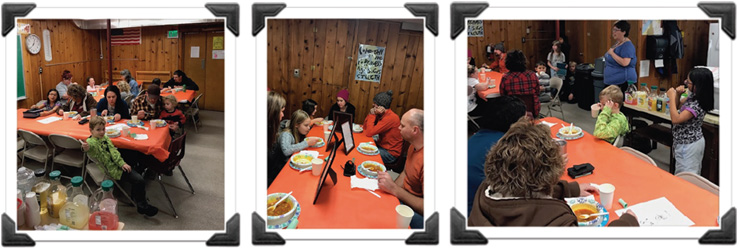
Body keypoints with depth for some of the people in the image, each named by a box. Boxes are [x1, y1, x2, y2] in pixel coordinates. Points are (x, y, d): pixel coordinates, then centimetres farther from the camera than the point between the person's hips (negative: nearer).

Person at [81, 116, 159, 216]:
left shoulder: (105, 138, 9)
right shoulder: (91, 142, -15)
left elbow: (113, 151, 6)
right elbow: (90, 146, -40)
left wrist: (122, 163, -6)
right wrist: (86, 147, -64)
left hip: (118, 164, 8)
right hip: (112, 170, -8)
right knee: (140, 180, -14)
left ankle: (135, 198, 29)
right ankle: (142, 206, -3)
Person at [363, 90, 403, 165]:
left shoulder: (391, 117, -25)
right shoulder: (381, 115, 3)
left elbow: (369, 133, -24)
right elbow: (366, 127, 7)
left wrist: (372, 115, -15)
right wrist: (371, 114, -8)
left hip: (390, 153, -9)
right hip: (381, 145, 9)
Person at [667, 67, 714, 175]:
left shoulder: (697, 105, -27)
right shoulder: (693, 95, 0)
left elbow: (675, 119, -32)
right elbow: (679, 106, 16)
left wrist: (672, 97, -26)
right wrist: (678, 94, -4)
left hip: (688, 145, -10)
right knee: (694, 174, 21)